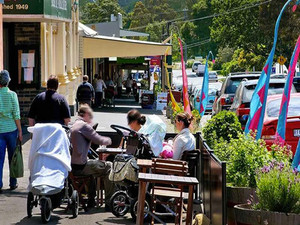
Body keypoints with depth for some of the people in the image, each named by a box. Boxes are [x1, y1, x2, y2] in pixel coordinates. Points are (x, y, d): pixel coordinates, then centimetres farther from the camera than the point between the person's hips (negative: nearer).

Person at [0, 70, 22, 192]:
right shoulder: (12, 94, -6)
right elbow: (16, 114, -7)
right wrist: (20, 131, 0)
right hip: (11, 128, -1)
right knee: (13, 157, 11)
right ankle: (13, 183, 17)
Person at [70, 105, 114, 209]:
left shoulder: (74, 126, 16)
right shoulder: (84, 125, -13)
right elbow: (99, 140, -10)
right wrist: (109, 140, 10)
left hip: (72, 166, 10)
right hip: (80, 166, -10)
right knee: (109, 167, 4)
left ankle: (91, 201, 36)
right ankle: (109, 203, 6)